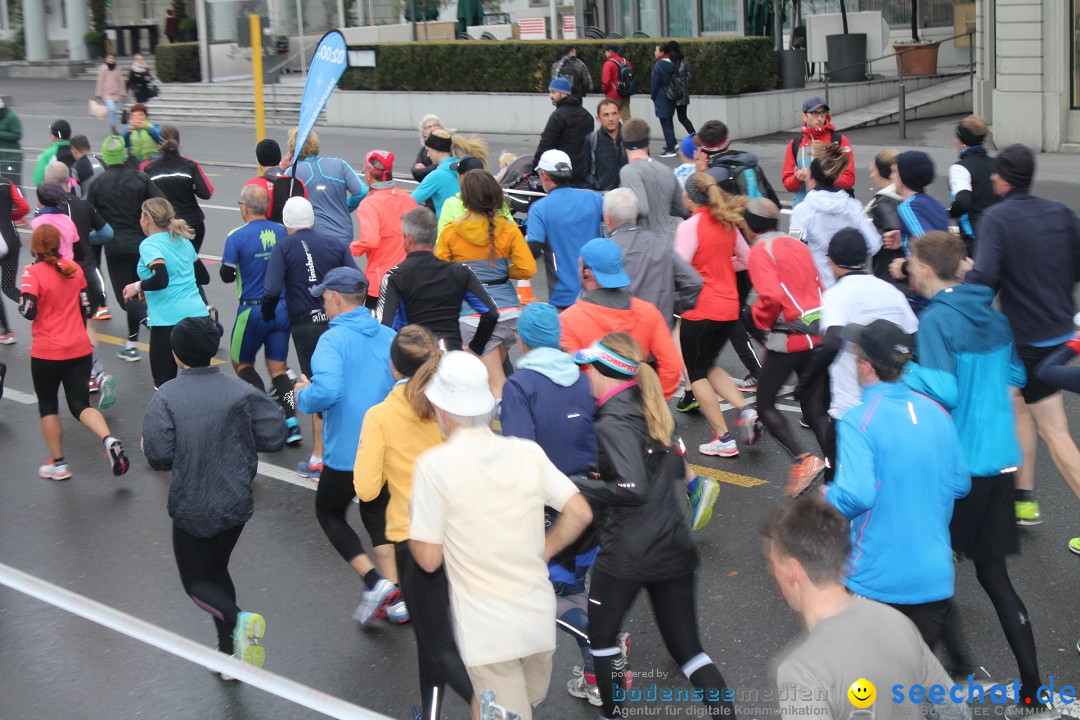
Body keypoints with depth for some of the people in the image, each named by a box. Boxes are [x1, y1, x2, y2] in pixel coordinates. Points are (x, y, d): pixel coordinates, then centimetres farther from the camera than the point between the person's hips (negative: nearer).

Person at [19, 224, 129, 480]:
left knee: (48, 407, 16)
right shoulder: (74, 269, 3)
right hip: (79, 350, 4)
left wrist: (21, 302, 1)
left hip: (47, 353, -4)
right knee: (81, 404, 8)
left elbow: (28, 311, -21)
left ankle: (58, 463, 19)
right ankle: (109, 440, -19)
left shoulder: (33, 272, -13)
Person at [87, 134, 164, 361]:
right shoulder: (141, 178, -1)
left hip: (114, 247, -2)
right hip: (141, 244, 2)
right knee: (135, 292, 16)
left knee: (126, 296, 3)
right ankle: (131, 344, 20)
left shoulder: (98, 183, -3)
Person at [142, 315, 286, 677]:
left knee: (197, 580, 11)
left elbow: (159, 457, -18)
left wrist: (145, 444, 5)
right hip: (236, 503, 4)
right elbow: (274, 437, -9)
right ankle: (230, 655, 23)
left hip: (193, 509, -4)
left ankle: (237, 621, -19)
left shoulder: (166, 398, -14)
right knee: (217, 569, 23)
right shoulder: (241, 392, -7)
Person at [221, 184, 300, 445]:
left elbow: (227, 275, -8)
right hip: (282, 308, 4)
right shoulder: (282, 232, 2)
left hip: (253, 310, -4)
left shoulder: (237, 237, -11)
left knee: (242, 364, 15)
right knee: (278, 369, 10)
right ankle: (291, 421, -3)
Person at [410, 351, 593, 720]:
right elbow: (580, 512, -4)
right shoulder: (528, 452, -2)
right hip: (538, 616, 4)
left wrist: (413, 535, 9)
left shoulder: (434, 464, -14)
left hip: (487, 630, -4)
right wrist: (543, 551, 10)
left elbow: (429, 559, -11)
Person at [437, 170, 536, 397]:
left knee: (496, 384, -4)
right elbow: (527, 269, -6)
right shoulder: (508, 229, -1)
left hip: (473, 314, -3)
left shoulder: (451, 232, -4)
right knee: (495, 370, 22)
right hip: (508, 308, 3)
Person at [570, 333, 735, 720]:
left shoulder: (614, 422, -15)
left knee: (600, 636, 17)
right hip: (674, 551, 7)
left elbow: (631, 489, -26)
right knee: (687, 648, 12)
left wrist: (575, 484, -17)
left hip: (626, 556, -7)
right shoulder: (652, 409, 8)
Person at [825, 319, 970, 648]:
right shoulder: (936, 413, 2)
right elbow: (960, 485, 10)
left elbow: (856, 496, -27)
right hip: (935, 578, 5)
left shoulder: (859, 420, -17)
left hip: (877, 582, -5)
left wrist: (829, 496, -7)